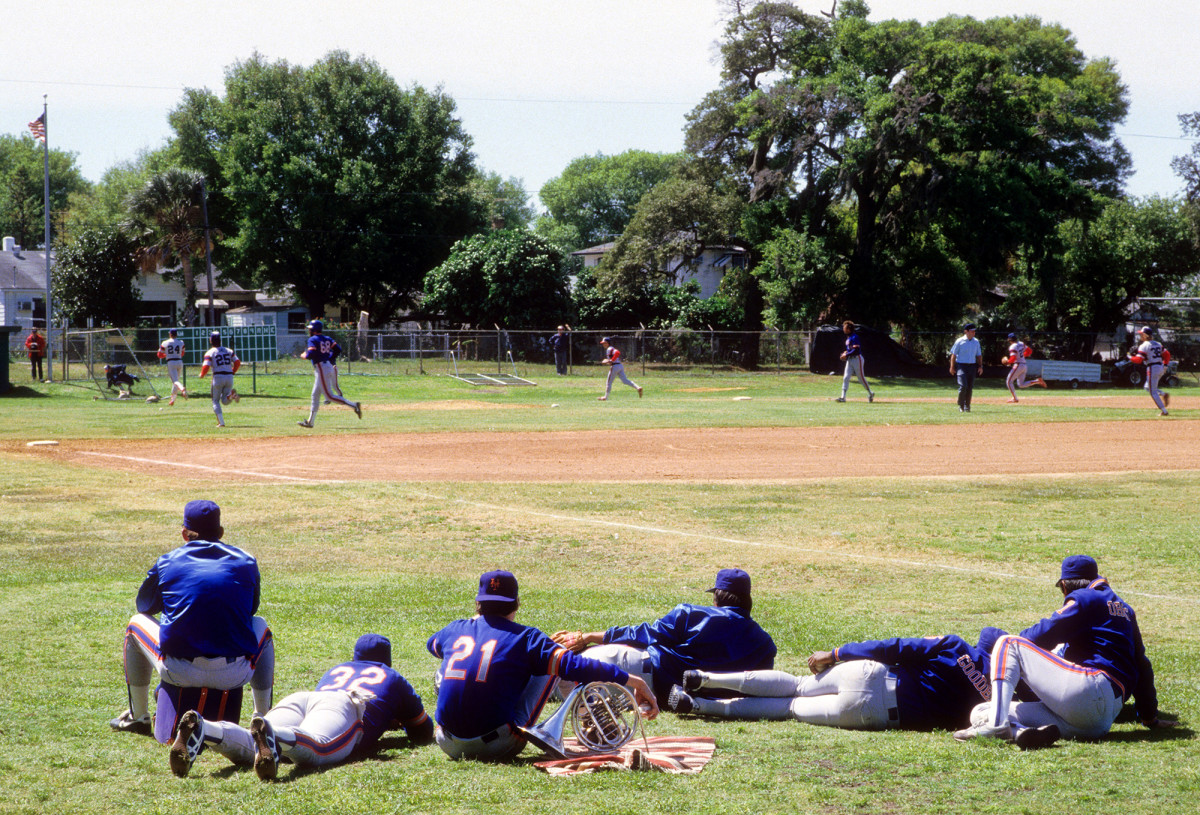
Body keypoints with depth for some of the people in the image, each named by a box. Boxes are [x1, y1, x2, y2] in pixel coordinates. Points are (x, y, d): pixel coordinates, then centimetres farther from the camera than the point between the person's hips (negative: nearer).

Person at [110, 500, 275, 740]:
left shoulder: (168, 561, 9)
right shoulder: (245, 562, 12)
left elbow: (145, 606, 25)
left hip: (179, 672, -1)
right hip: (235, 675, 1)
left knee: (137, 624, 29)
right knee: (260, 626, 34)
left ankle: (138, 717, 33)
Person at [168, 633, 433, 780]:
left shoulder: (336, 670, 47)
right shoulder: (393, 679, 37)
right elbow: (424, 734, 45)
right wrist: (396, 720, 66)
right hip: (345, 706, -4)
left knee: (246, 747, -21)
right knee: (313, 751, -37)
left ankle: (202, 730, -53)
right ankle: (270, 737, -70)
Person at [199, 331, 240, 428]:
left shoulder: (210, 353, -2)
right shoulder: (229, 351, 12)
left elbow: (206, 367, -11)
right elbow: (237, 362, 4)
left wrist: (202, 375, 8)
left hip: (218, 377, -3)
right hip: (229, 377, 3)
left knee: (215, 401, 11)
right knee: (225, 401, 11)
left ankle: (221, 422, -3)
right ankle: (231, 394, -23)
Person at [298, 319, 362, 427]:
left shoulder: (313, 340, -9)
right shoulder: (327, 339, 13)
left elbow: (311, 354, -20)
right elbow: (338, 349, 7)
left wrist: (304, 355, 0)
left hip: (321, 369, -9)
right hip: (328, 365, 9)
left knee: (329, 395, -10)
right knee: (315, 395, 15)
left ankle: (353, 405, -19)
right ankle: (310, 421, 20)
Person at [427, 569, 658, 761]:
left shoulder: (455, 630, 11)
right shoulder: (524, 637, -2)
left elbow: (432, 644, 37)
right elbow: (574, 665, -12)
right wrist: (632, 680, -12)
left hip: (450, 745, 4)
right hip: (496, 747, -4)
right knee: (555, 663, 9)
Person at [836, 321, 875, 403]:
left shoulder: (854, 337, -15)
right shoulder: (848, 338, 14)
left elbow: (856, 350, -22)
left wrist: (846, 355, -20)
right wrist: (846, 352, 7)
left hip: (857, 358, -9)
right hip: (850, 360, 9)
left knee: (861, 377, 2)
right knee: (846, 377, -2)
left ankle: (870, 393, 21)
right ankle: (843, 397, -6)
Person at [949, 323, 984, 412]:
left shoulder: (976, 342, 10)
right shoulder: (959, 341, -4)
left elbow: (979, 355, 18)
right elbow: (953, 354, -1)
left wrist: (980, 366, 7)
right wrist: (952, 367, -6)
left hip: (972, 366, 5)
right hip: (961, 365, -5)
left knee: (970, 387, 4)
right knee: (963, 386, -16)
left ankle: (967, 406, 14)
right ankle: (961, 406, -2)